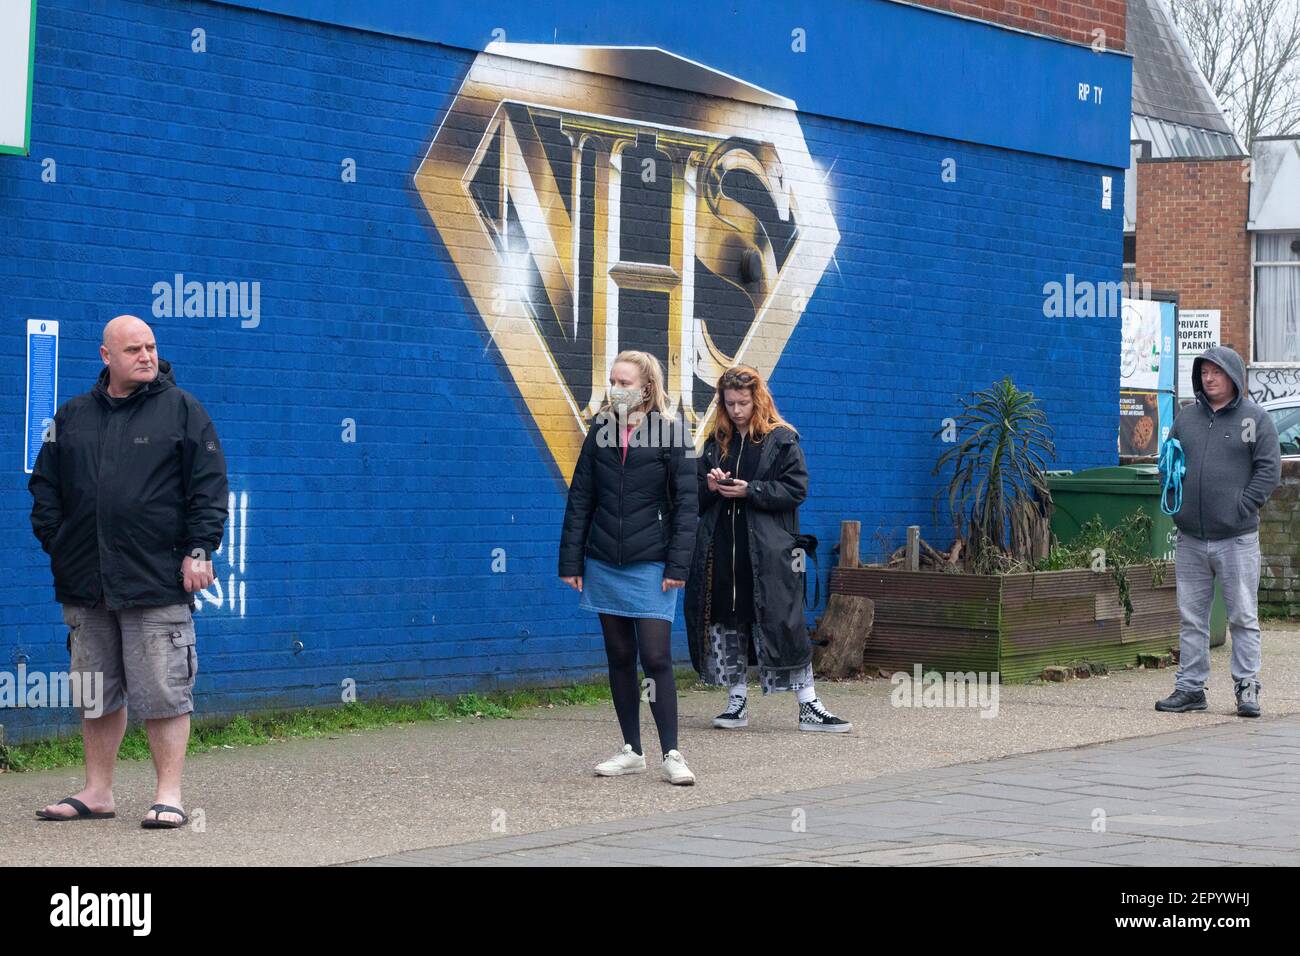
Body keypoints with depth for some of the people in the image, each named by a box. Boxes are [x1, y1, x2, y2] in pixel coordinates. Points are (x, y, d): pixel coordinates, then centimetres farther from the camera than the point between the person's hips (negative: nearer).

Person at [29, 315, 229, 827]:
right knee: (96, 693, 12)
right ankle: (97, 792, 21)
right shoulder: (73, 416, 13)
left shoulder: (182, 410, 2)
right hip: (85, 583, 4)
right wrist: (54, 541, 7)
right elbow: (45, 484, 18)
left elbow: (208, 486, -1)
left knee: (163, 691, -4)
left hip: (157, 582, -4)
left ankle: (169, 795, 1)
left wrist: (199, 550, -9)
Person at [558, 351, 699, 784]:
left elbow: (685, 502, -4)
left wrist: (677, 565, -11)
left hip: (650, 566, -4)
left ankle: (671, 754, -2)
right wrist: (571, 561, 3)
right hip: (604, 565, 4)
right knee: (620, 658, 9)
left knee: (656, 658, -8)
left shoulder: (668, 434, -4)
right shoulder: (600, 431, 7)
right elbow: (580, 499, 9)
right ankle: (631, 751, 17)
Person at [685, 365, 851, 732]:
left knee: (782, 625, -7)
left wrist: (749, 491, -15)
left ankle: (808, 707, -2)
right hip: (721, 551, 5)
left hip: (768, 553, -5)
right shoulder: (716, 442, 14)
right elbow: (696, 497, 17)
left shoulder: (782, 439, 0)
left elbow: (796, 490, -7)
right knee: (727, 622, 5)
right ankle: (737, 702, 15)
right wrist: (710, 487, -6)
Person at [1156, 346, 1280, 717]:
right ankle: (1190, 687, 14)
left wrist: (1242, 506, -11)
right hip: (1190, 538, 4)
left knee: (1243, 616, -1)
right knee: (1191, 618, 8)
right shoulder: (1186, 418, 13)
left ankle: (1247, 687, 5)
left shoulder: (1255, 419, 1)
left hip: (1237, 538, -4)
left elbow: (1269, 469, -4)